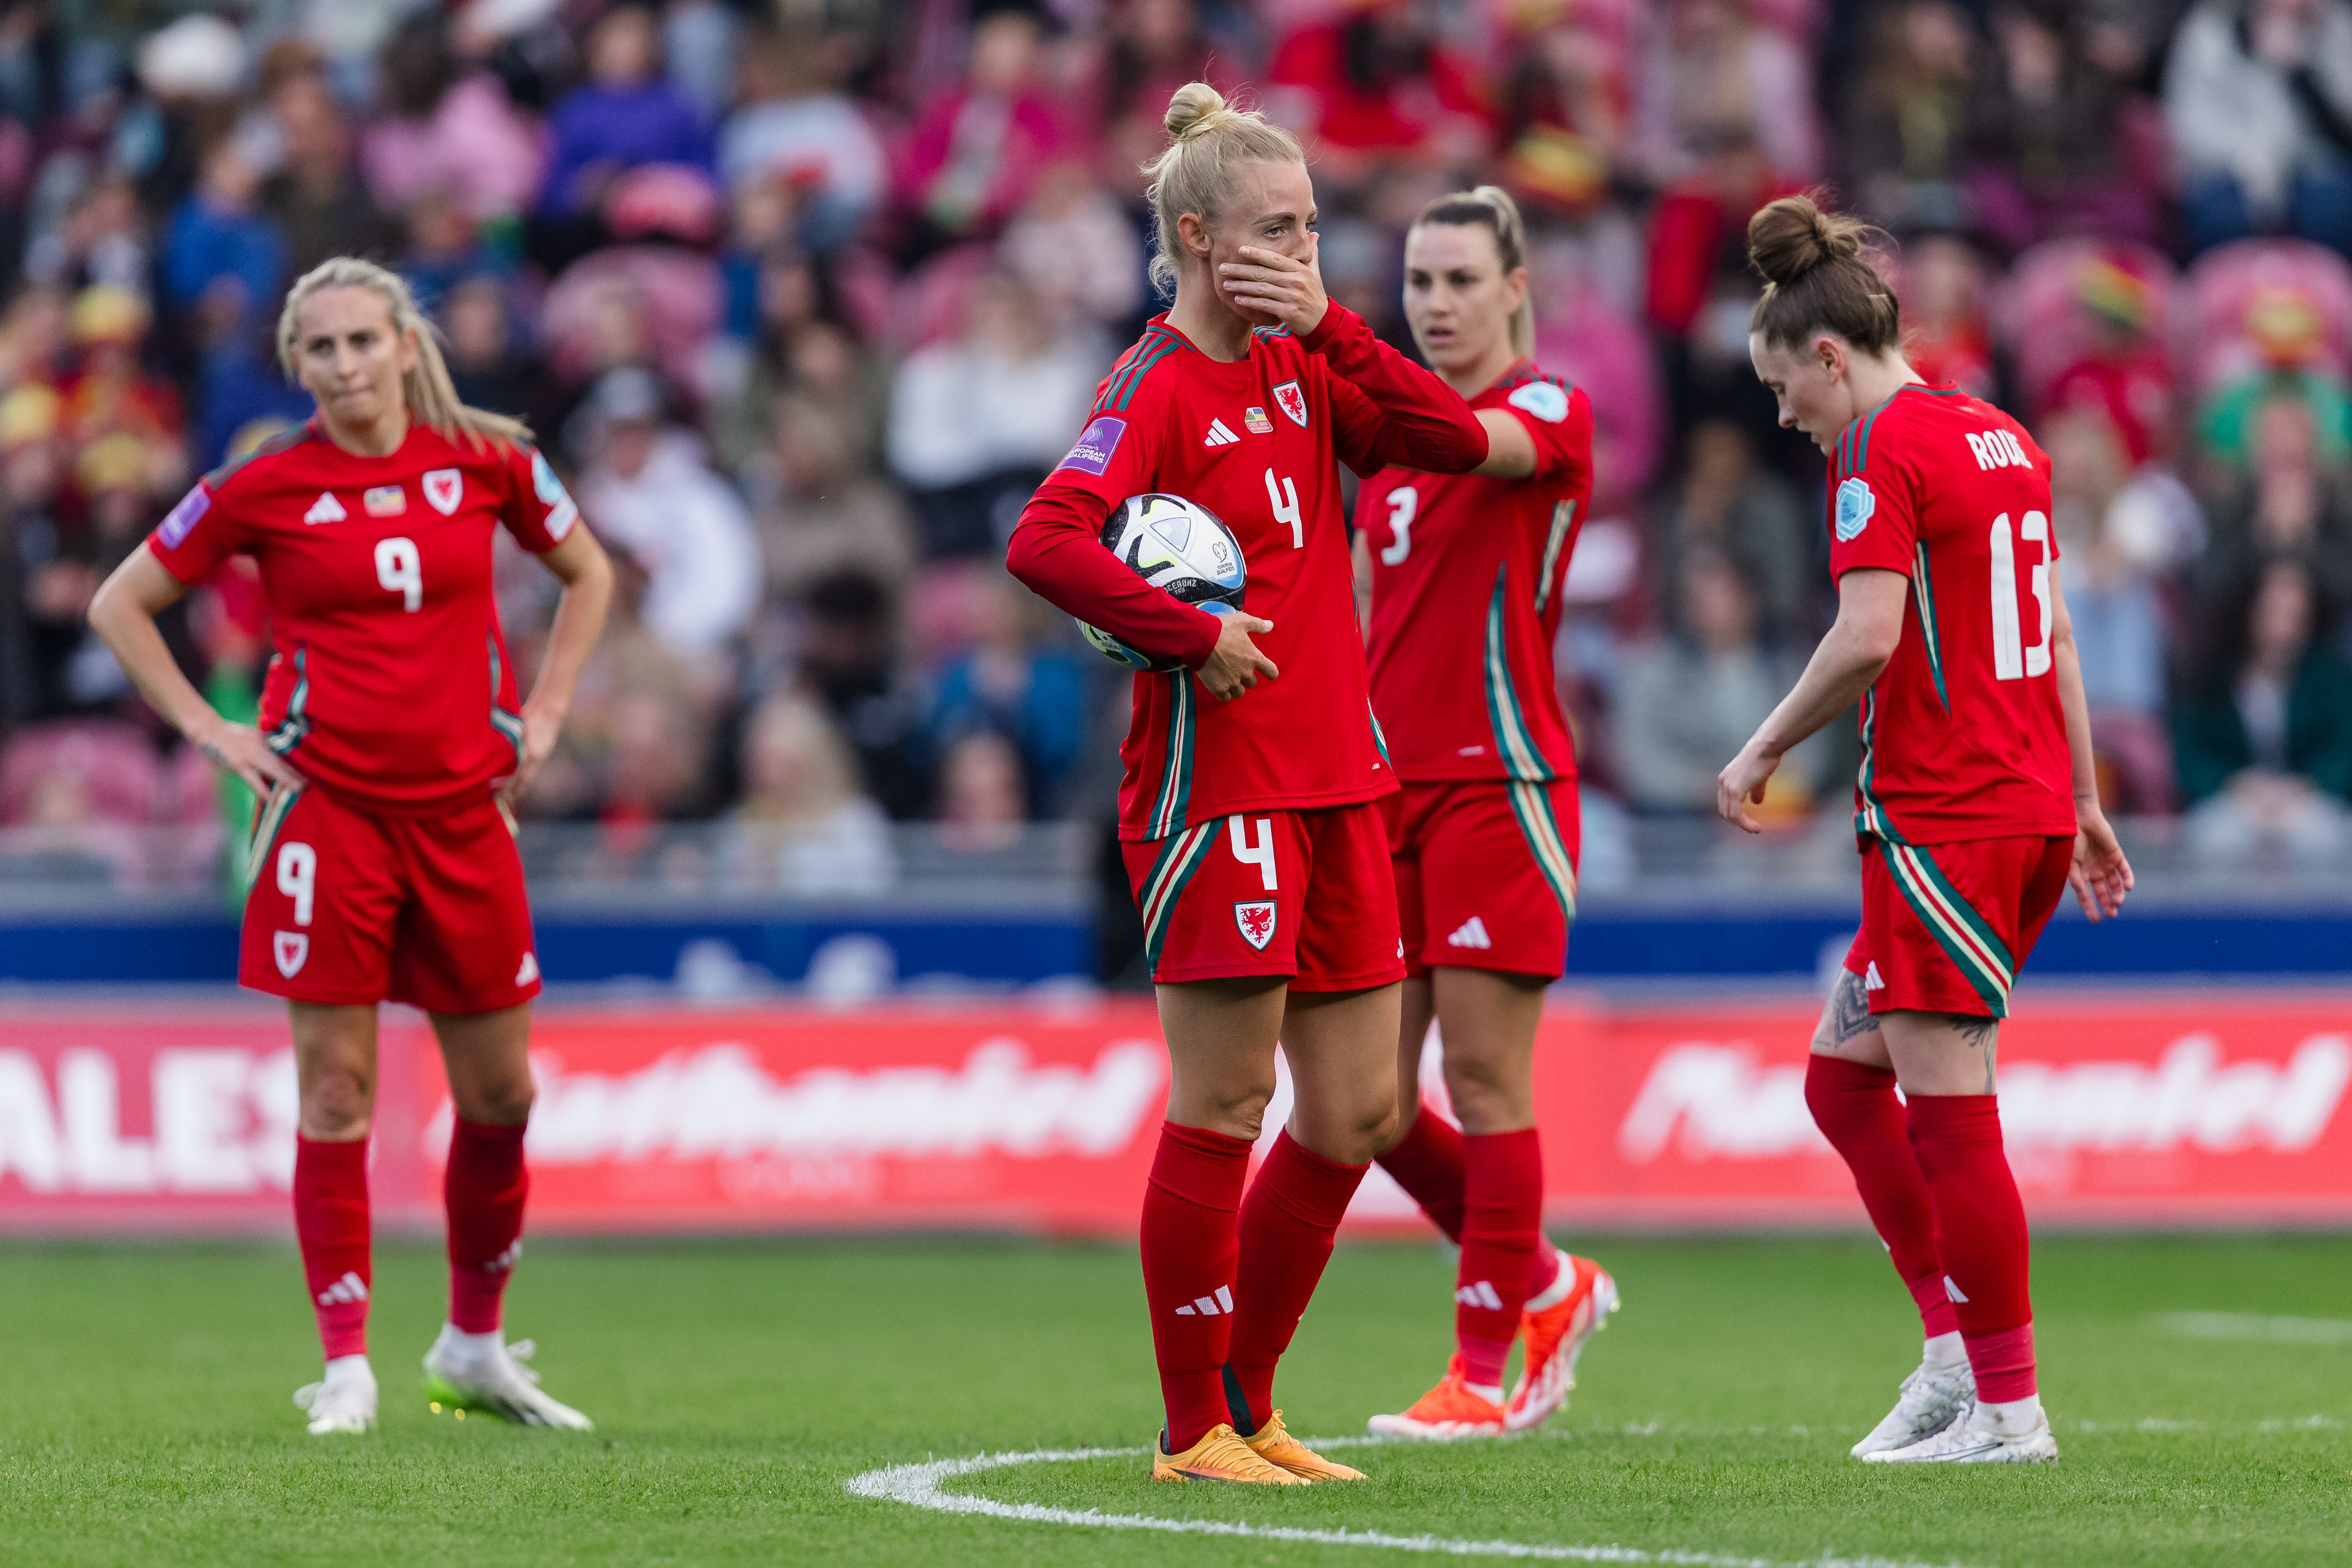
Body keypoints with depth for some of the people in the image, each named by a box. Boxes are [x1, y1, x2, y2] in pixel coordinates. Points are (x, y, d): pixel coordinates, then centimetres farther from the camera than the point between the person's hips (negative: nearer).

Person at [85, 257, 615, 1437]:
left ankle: (475, 1345, 24)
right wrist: (210, 731, -1)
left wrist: (544, 712, 9)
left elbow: (587, 573, 19)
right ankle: (346, 1365, 2)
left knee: (500, 1093, 7)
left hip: (461, 808, 3)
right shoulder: (265, 487, -3)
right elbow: (121, 605, 6)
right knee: (337, 1089, -4)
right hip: (328, 809, -3)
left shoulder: (485, 461, 2)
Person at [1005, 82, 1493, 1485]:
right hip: (1218, 782, -8)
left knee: (1358, 1114, 8)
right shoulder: (1160, 389, -10)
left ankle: (1247, 1406, 19)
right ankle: (1195, 1429, 4)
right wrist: (1194, 634, -21)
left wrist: (1332, 327, -4)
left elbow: (1457, 441, 2)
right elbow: (1045, 542, -24)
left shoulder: (1302, 370, 13)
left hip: (1336, 787, 8)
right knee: (1224, 1109, -5)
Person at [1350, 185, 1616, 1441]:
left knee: (1484, 1077, -5)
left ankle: (1483, 1371, 2)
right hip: (1391, 784, 7)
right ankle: (1547, 1286, 23)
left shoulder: (1551, 410, -5)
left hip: (1499, 782, -7)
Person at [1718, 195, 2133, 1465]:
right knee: (1842, 1074, 15)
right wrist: (2083, 802, 24)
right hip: (2030, 810, 9)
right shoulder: (2002, 440, 15)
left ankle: (2006, 1408, -3)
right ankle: (1958, 1347, 12)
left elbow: (1867, 640, -20)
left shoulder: (1880, 452, -10)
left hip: (1943, 820, -9)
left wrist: (1762, 751, -8)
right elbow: (2055, 634, 20)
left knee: (1949, 1110, -5)